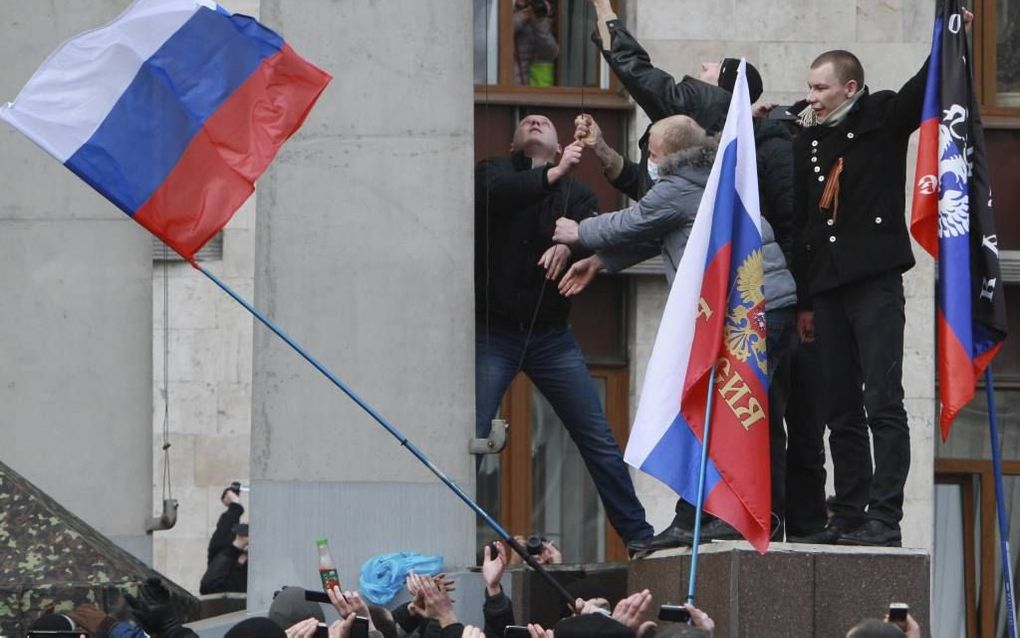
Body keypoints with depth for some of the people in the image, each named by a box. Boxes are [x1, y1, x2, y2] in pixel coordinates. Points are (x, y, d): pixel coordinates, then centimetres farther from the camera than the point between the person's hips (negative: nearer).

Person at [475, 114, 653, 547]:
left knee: (599, 442, 3)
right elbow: (499, 194, -19)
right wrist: (553, 175, -32)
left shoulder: (575, 193, 12)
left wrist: (570, 244, -29)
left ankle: (638, 534, 10)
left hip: (551, 335, 3)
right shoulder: (494, 173, 5)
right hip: (493, 332, -3)